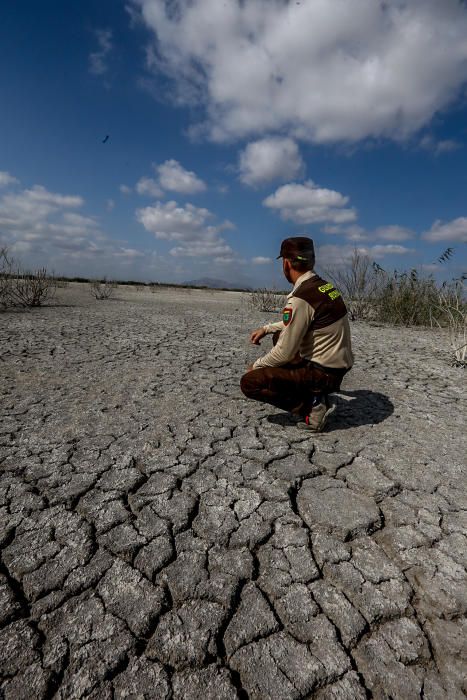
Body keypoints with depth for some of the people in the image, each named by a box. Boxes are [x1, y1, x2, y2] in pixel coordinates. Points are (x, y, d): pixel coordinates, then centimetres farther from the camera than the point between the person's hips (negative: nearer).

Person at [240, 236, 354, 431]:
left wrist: (257, 365, -1)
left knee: (249, 382, -9)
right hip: (339, 366, 9)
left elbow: (285, 353, -19)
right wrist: (266, 328, 19)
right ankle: (316, 392, 16)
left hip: (323, 373, -9)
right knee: (280, 336, 26)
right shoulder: (325, 286, 5)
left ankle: (311, 406, -7)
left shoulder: (300, 298, -23)